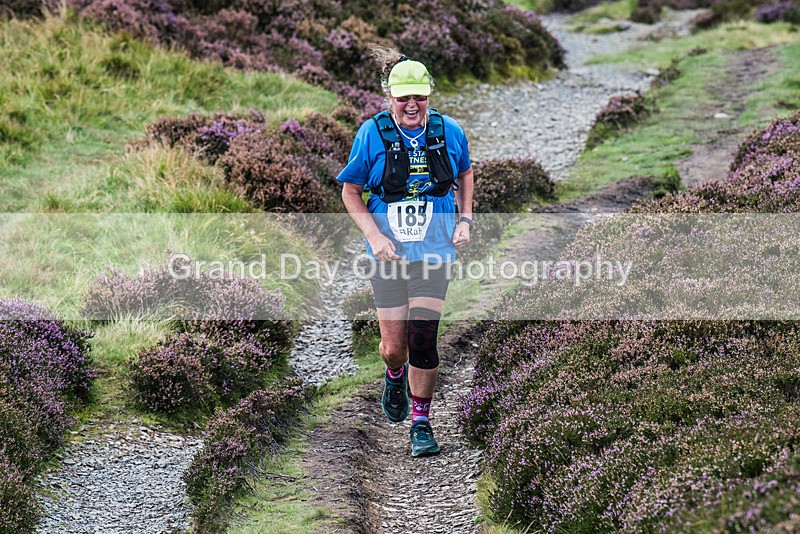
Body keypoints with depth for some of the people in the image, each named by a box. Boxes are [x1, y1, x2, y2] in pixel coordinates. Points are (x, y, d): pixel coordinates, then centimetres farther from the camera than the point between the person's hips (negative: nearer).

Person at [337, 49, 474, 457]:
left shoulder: (449, 132, -2)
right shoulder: (372, 133, -7)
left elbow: (464, 174, 18)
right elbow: (350, 192, 1)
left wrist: (464, 219, 5)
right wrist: (374, 236, -11)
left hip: (434, 252, 0)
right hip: (388, 254, 0)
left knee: (423, 339, -10)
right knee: (393, 347, 3)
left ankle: (421, 423, 9)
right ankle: (395, 376, 42)